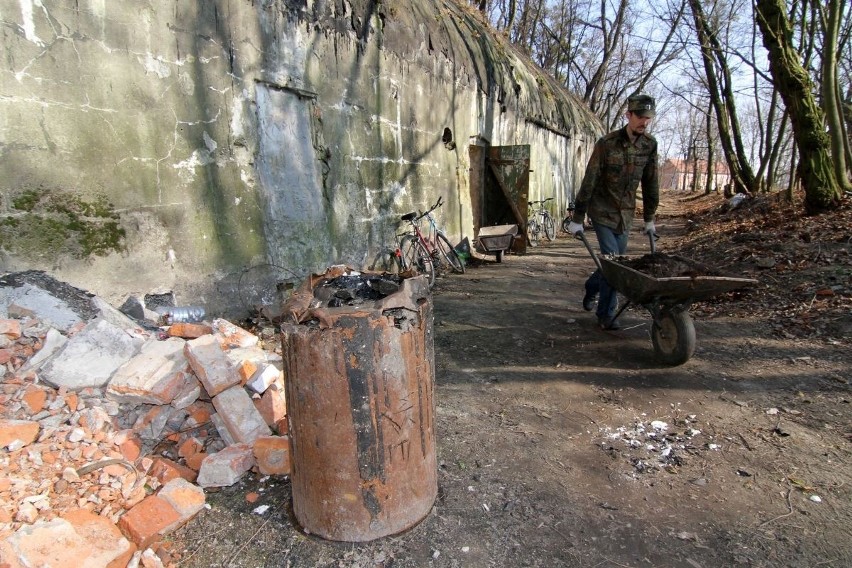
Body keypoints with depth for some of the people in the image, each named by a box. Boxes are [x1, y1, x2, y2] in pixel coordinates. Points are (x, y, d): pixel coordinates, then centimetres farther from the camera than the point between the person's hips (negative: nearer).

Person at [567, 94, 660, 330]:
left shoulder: (650, 145, 1)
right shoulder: (607, 143, -13)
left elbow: (650, 183, 9)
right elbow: (589, 181, -13)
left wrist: (649, 219, 12)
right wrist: (577, 219, -13)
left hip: (625, 213, 5)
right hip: (602, 210, -5)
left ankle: (591, 288, 34)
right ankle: (606, 314, 2)